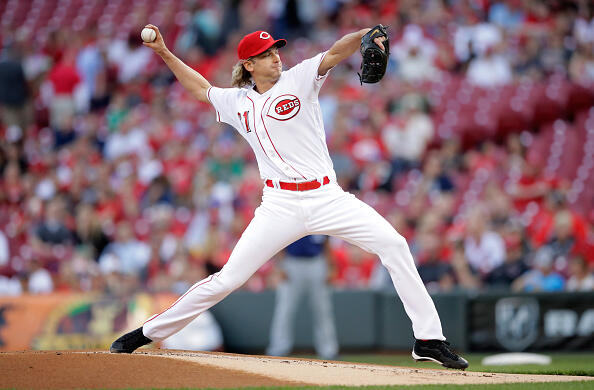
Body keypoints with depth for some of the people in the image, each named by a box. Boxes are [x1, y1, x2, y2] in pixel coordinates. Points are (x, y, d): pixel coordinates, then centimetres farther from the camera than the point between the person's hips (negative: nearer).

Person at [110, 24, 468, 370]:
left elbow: (335, 53, -15)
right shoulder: (237, 101, 11)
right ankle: (148, 333, 7)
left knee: (393, 244, -17)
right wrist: (164, 53, 26)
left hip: (327, 197, -1)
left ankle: (429, 339, -12)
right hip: (281, 207, 1)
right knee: (229, 278, -5)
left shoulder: (298, 80, 3)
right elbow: (201, 88, 31)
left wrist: (365, 34, -35)